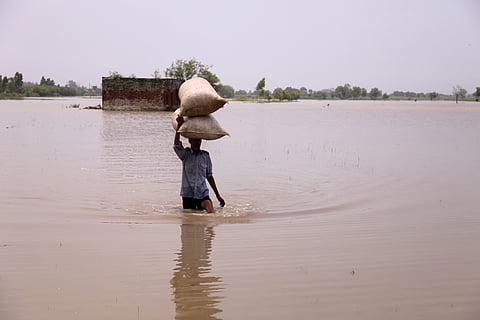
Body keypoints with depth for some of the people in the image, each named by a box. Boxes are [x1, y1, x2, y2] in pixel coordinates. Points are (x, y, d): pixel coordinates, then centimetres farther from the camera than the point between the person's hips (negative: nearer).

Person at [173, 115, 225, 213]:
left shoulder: (206, 156, 7)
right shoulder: (185, 154, 0)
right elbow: (176, 145, -21)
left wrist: (218, 195, 14)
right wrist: (179, 125, -30)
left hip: (202, 193, 1)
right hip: (188, 194, -1)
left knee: (211, 213, -20)